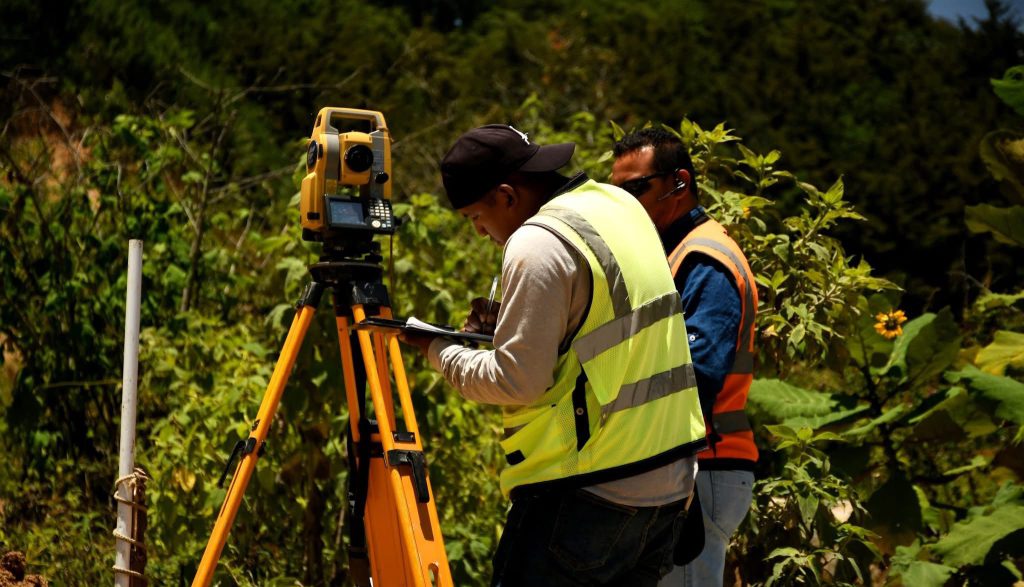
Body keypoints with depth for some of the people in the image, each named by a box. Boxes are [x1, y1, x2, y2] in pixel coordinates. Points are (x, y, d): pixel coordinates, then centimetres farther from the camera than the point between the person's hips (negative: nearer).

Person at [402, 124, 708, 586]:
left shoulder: (536, 244, -15)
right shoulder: (622, 206, 12)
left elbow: (517, 380, -15)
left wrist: (438, 351, -1)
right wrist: (508, 320, 14)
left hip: (589, 495, -9)